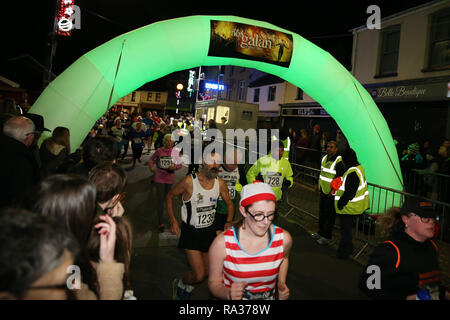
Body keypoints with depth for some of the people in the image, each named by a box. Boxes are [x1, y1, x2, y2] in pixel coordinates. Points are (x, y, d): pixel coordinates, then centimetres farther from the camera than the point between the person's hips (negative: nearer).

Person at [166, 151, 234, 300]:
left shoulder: (220, 184, -4)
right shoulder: (189, 181, -17)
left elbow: (229, 204, 12)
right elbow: (170, 196, -3)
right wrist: (173, 220, -11)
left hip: (209, 231, 5)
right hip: (191, 232, -5)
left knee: (206, 271, 16)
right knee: (199, 275, -10)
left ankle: (187, 288, 47)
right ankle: (180, 284, 24)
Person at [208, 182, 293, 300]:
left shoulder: (284, 239, -9)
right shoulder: (222, 244, -17)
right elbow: (214, 282, -5)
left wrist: (281, 283, 2)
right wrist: (228, 294, -22)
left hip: (269, 297, 2)